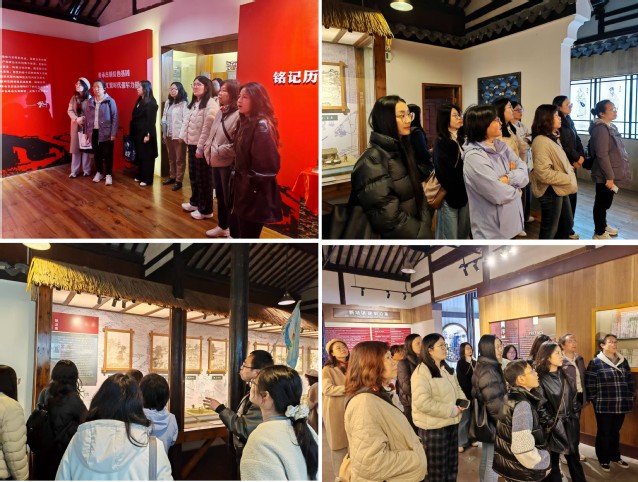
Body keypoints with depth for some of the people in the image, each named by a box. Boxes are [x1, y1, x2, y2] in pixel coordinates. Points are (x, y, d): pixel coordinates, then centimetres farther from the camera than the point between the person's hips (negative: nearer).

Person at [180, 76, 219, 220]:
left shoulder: (210, 104, -15)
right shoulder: (194, 103, 16)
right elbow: (187, 122, 17)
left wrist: (200, 147, -21)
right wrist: (184, 139, 9)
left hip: (202, 147, -9)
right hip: (193, 145, 9)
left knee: (203, 178, 0)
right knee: (193, 175, 18)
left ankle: (205, 210, 9)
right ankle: (195, 202, 34)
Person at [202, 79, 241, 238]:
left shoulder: (238, 115, -17)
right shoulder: (220, 112, 11)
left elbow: (237, 144, -21)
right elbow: (212, 133, 18)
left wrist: (219, 151, -17)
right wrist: (208, 148, 3)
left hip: (228, 163, -9)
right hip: (216, 161, 9)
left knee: (229, 198, 1)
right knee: (220, 196, 20)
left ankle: (233, 231, 13)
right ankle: (222, 226, 34)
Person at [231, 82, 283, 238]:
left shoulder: (262, 125, -18)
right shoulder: (246, 122, 13)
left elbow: (268, 163, -26)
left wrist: (253, 184, -16)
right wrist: (235, 177, 12)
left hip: (255, 196, -10)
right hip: (242, 191, 10)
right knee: (236, 233, 17)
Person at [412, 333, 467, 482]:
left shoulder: (447, 369, 11)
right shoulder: (421, 372, -19)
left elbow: (457, 388, 22)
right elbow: (422, 402, -27)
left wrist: (462, 400, -2)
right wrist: (451, 410, -22)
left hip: (451, 423, 8)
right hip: (433, 427, -8)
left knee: (452, 464, 19)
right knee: (437, 469, 3)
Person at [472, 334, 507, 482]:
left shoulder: (485, 366, 10)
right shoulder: (488, 371, -22)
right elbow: (495, 402, -25)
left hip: (486, 421, 10)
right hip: (493, 423, -10)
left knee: (486, 459, 19)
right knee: (492, 463, -3)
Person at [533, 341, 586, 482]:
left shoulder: (563, 375, 7)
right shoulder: (540, 379, -14)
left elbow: (573, 396, 15)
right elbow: (539, 405, -15)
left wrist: (575, 416, 9)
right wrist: (550, 423, -11)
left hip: (570, 424, 6)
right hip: (554, 426, -6)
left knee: (573, 458, 14)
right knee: (553, 461, 5)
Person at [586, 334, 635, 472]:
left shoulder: (623, 361, 8)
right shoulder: (595, 362, -8)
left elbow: (630, 380, 13)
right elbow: (589, 383, -8)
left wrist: (632, 397, 7)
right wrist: (594, 400, -9)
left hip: (621, 405, 5)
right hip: (604, 405, -5)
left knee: (615, 432, 17)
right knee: (604, 433, 7)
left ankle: (615, 456, 32)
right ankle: (604, 459, 20)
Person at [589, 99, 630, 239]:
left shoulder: (610, 126, 10)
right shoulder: (601, 128, -21)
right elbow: (602, 155, -24)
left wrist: (611, 174, 18)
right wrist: (609, 176, -24)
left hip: (610, 172, 9)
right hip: (605, 175, -9)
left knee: (605, 202, 21)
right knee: (602, 202, 2)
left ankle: (603, 225, 36)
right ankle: (599, 233, 12)